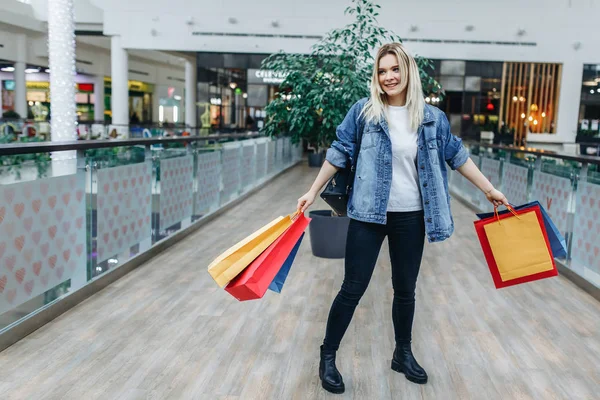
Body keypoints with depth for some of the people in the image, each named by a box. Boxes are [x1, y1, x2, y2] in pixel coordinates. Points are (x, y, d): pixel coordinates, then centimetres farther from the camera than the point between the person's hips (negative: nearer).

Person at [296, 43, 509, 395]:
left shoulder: (432, 117, 2)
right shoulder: (363, 111, -4)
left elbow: (457, 155, 12)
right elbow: (339, 152, 2)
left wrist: (490, 190, 16)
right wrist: (314, 191, 2)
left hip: (411, 217, 3)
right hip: (369, 215, -2)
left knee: (406, 289, 15)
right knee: (353, 289, 1)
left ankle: (404, 354, 35)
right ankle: (328, 357, 17)